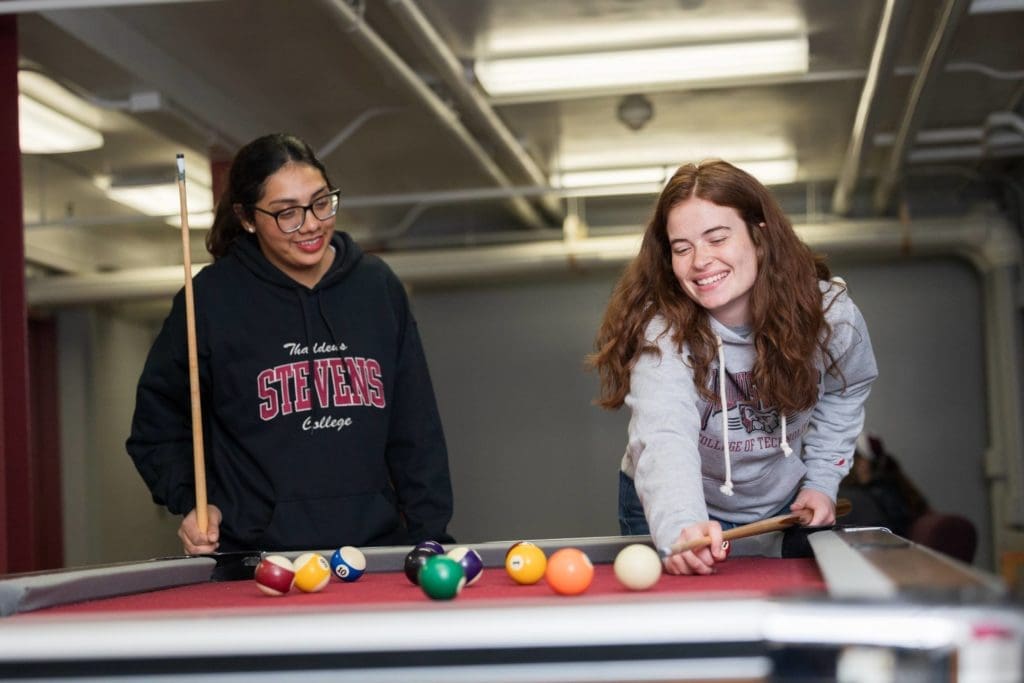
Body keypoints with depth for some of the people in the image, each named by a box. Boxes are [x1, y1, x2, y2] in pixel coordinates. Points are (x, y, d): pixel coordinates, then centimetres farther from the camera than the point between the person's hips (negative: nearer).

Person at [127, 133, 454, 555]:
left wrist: (429, 535, 3)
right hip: (257, 561, -3)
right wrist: (190, 502, -8)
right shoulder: (211, 298, -5)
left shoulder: (378, 287, 5)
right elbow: (156, 429, 6)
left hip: (375, 546, 3)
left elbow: (417, 429, 9)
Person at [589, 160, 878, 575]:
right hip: (668, 507, -3)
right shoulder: (660, 328, -30)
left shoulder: (830, 314, -19)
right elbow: (665, 436, -46)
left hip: (784, 507, 3)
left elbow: (845, 389, 4)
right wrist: (681, 528, -64)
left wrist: (822, 480, -5)